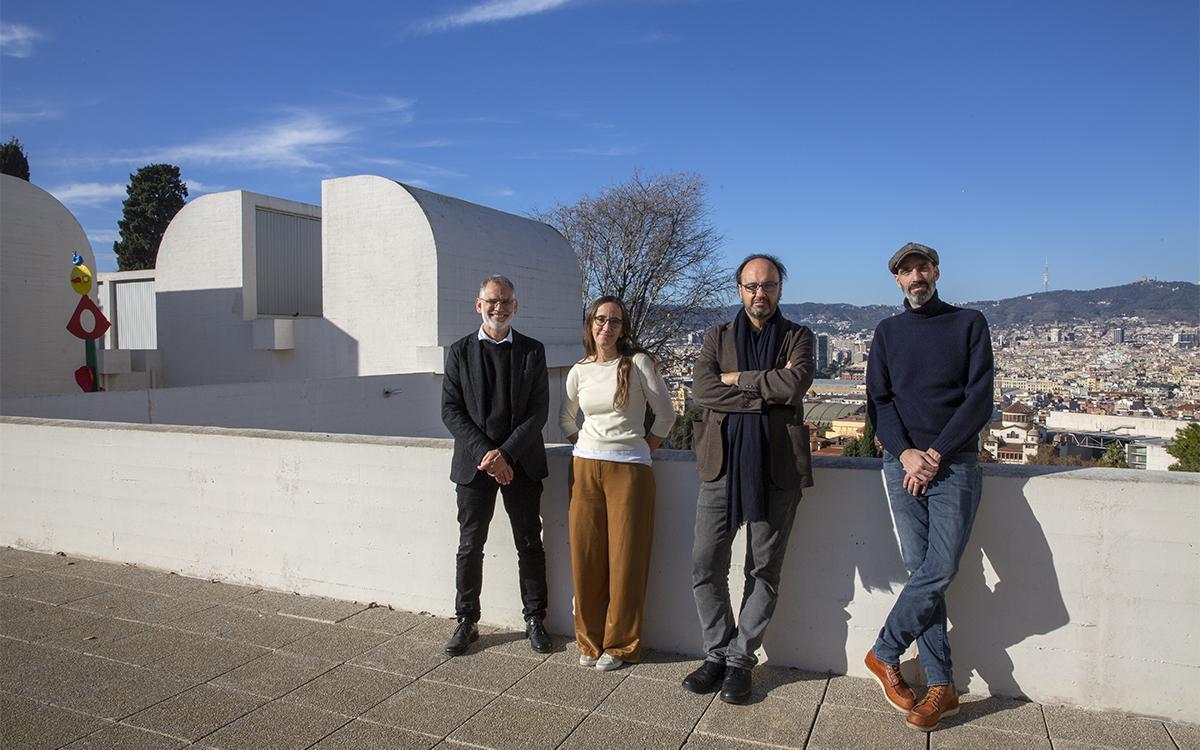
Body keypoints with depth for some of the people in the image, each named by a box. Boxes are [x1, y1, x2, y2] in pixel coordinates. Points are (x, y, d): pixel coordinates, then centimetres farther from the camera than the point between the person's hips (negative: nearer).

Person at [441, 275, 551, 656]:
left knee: (530, 545, 8)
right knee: (470, 546, 7)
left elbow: (538, 411, -3)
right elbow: (451, 411, -2)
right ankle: (466, 622, 22)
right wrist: (484, 454, -13)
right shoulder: (459, 351, 4)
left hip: (521, 463, 0)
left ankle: (535, 620, 21)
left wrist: (505, 453, -13)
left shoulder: (532, 351, 3)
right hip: (475, 463, 0)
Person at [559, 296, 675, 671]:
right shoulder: (579, 372, 7)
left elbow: (666, 415, 2)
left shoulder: (639, 363, -4)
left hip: (630, 470, -3)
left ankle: (620, 644, 17)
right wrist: (588, 446, 12)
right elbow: (566, 421, 22)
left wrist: (644, 449, 5)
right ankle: (590, 640, 22)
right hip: (586, 467, 3)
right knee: (586, 557, 6)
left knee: (625, 559, 2)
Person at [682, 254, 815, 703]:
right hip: (722, 463, 2)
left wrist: (737, 378, -6)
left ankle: (740, 659, 21)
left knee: (764, 570, 6)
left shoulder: (798, 338, 8)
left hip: (776, 466, -1)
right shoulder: (717, 337, 12)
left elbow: (795, 383, -14)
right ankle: (717, 653, 20)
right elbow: (701, 389, -6)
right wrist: (764, 395, -12)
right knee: (705, 565, 2)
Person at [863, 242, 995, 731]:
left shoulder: (969, 324, 7)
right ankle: (941, 686, 7)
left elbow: (979, 401, -1)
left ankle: (885, 652, 8)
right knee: (923, 571, -2)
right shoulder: (888, 332, 13)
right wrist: (906, 453, -9)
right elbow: (878, 401, 7)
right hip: (902, 462, 2)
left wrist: (935, 453, -10)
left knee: (938, 570, -12)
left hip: (955, 462, -1)